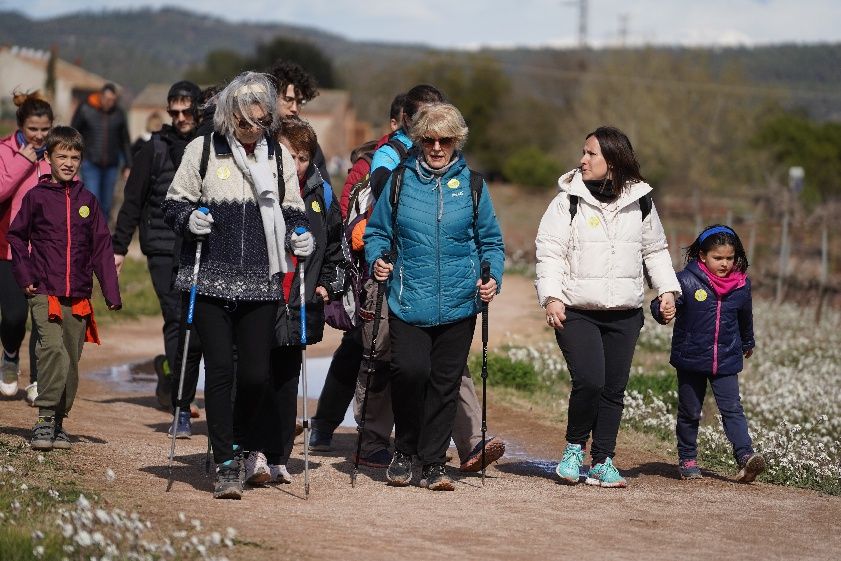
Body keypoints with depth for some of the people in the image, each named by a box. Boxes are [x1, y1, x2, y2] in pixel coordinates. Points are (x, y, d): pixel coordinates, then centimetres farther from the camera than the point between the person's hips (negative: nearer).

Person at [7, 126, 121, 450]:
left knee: (71, 361, 6)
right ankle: (45, 420, -20)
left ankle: (59, 422, 16)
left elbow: (102, 248, 11)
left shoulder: (87, 201, 10)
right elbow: (16, 236, 10)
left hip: (78, 297, 3)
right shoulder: (36, 197, 3)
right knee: (52, 349, -21)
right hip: (44, 293, -3)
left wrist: (112, 293, 5)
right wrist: (24, 276, -1)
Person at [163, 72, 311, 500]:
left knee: (256, 372, -1)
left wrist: (298, 236, -4)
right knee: (220, 368, -6)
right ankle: (225, 465, 1)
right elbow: (174, 203, 7)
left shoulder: (279, 156, 9)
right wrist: (189, 218, -14)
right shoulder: (203, 150, 2)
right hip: (211, 279, -2)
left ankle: (243, 439, 27)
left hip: (260, 283, 2)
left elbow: (291, 211, 16)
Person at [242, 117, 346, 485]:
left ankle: (277, 458, 14)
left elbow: (335, 245, 24)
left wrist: (328, 284, 15)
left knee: (287, 382, 8)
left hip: (298, 307, 5)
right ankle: (256, 453, -14)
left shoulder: (321, 195, 11)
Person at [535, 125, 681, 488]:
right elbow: (549, 252, -2)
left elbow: (655, 250, 19)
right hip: (576, 311, -3)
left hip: (624, 314, 3)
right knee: (589, 381, -17)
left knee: (614, 389, 3)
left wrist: (667, 288, 7)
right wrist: (551, 296, -13)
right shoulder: (568, 200, -1)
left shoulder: (640, 202, 8)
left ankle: (603, 462, 14)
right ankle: (575, 447, 6)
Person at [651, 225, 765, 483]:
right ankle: (687, 459, 22)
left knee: (732, 409, -9)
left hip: (726, 362, 2)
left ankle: (745, 457, -17)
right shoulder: (687, 280, -12)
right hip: (690, 360, -2)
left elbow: (745, 317, 20)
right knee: (689, 413, 9)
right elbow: (660, 304, -14)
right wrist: (662, 312, -39)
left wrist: (748, 343, 36)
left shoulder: (741, 285, 2)